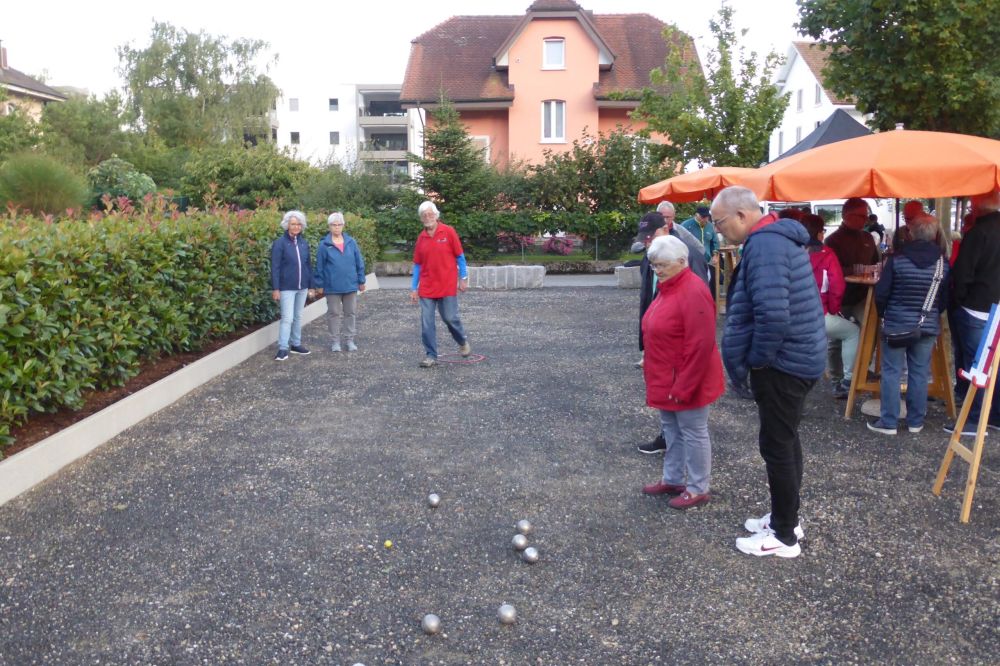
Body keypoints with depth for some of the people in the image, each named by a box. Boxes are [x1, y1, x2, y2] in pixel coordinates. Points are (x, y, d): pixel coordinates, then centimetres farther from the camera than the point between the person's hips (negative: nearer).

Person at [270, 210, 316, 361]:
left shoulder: (304, 243, 7)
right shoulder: (280, 243, -8)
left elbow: (309, 265, 12)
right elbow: (275, 268, -10)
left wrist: (311, 286, 10)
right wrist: (275, 289, -14)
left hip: (302, 287, 5)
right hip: (287, 288, -5)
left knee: (298, 317, 13)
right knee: (287, 318, -9)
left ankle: (296, 344, 23)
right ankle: (283, 348, -6)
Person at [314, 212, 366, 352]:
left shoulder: (351, 242, 1)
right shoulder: (324, 245, -5)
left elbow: (359, 263, 5)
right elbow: (319, 266, -1)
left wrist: (361, 281, 5)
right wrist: (319, 285, -1)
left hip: (350, 285, 2)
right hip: (332, 287, -2)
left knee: (351, 313, 8)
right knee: (334, 313, 7)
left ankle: (349, 340, 19)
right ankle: (336, 341, 17)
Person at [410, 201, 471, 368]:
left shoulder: (448, 232, -3)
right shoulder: (421, 238, 6)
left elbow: (459, 256, 0)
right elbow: (417, 264, 10)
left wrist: (463, 278, -5)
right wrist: (414, 288, 7)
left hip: (447, 286, -3)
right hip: (426, 288, 3)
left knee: (450, 318, 2)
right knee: (426, 323, -1)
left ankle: (463, 341, 30)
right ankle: (431, 356, 7)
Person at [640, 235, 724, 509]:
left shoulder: (693, 292, -22)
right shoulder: (667, 287, 9)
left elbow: (700, 346, -25)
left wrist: (683, 386, -23)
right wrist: (656, 376, 17)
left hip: (686, 382, -10)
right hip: (666, 379, 10)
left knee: (693, 433, 4)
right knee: (671, 429, 19)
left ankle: (698, 489, 17)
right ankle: (672, 479, 33)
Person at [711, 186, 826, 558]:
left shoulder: (764, 244, -21)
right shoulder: (780, 236, 13)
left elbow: (772, 314, -32)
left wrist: (757, 359, -17)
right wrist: (760, 358, 14)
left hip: (782, 363, -11)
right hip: (797, 357, 11)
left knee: (777, 446, 0)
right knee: (785, 440, 19)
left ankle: (784, 536, 13)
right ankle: (784, 518, 33)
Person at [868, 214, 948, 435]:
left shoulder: (897, 259, -10)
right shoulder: (943, 262, -2)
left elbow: (881, 293, -8)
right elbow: (946, 298, 6)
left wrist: (883, 314, 11)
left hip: (896, 324, -3)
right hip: (928, 326, 3)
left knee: (891, 372, 4)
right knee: (919, 373, 10)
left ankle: (888, 422, 6)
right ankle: (915, 421, 17)